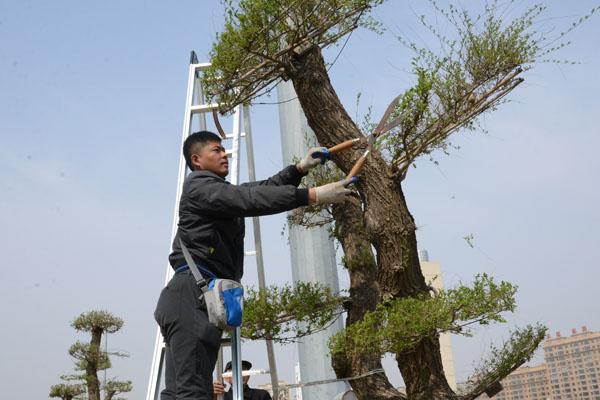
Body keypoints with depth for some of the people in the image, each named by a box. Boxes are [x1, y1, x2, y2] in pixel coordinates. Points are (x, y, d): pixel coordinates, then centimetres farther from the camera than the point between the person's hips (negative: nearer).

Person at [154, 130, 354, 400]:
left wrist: (299, 169, 10)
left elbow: (261, 188, 23)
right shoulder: (199, 186, -2)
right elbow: (252, 199, -14)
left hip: (202, 295, 10)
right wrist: (313, 196, -19)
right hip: (193, 294, -10)